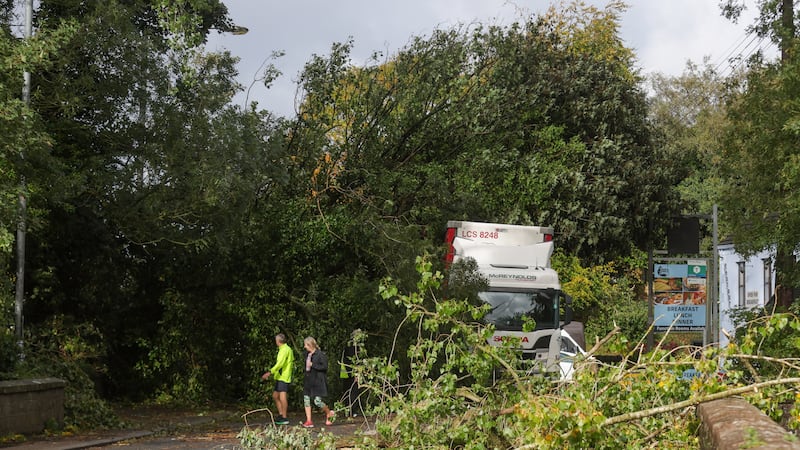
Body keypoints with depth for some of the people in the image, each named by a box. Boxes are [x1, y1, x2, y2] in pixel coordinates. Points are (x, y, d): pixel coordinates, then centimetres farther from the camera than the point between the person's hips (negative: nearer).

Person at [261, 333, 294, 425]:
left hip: (284, 377, -11)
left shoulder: (285, 350, -13)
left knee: (282, 396, -15)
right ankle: (280, 414, 22)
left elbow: (280, 364, -24)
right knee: (275, 396, 16)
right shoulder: (288, 349, 18)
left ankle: (284, 418, -16)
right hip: (280, 377, 11)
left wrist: (270, 372, -32)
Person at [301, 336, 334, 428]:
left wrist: (312, 365, -17)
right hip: (308, 380, 8)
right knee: (306, 400, 2)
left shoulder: (320, 354, -12)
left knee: (317, 401, -9)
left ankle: (329, 413, 18)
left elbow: (325, 366, -17)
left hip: (318, 381, -8)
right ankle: (309, 421, 6)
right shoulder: (306, 354, 11)